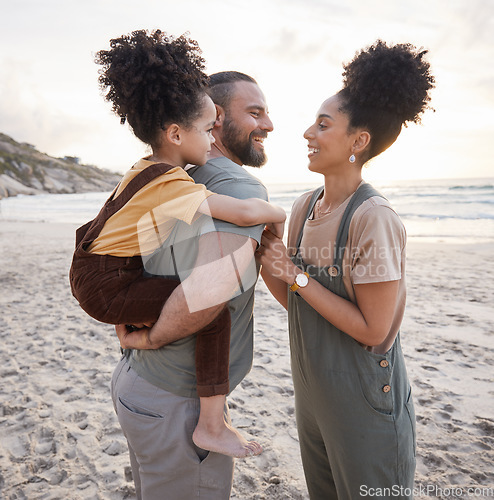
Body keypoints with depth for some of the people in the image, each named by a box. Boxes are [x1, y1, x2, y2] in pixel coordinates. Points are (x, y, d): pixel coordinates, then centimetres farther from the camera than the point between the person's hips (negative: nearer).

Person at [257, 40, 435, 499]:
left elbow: (373, 329, -22)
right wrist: (263, 261, -11)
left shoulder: (374, 220, -24)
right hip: (312, 393, 7)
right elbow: (297, 304, 4)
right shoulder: (304, 207, -1)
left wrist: (296, 276, -22)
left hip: (365, 406, -7)